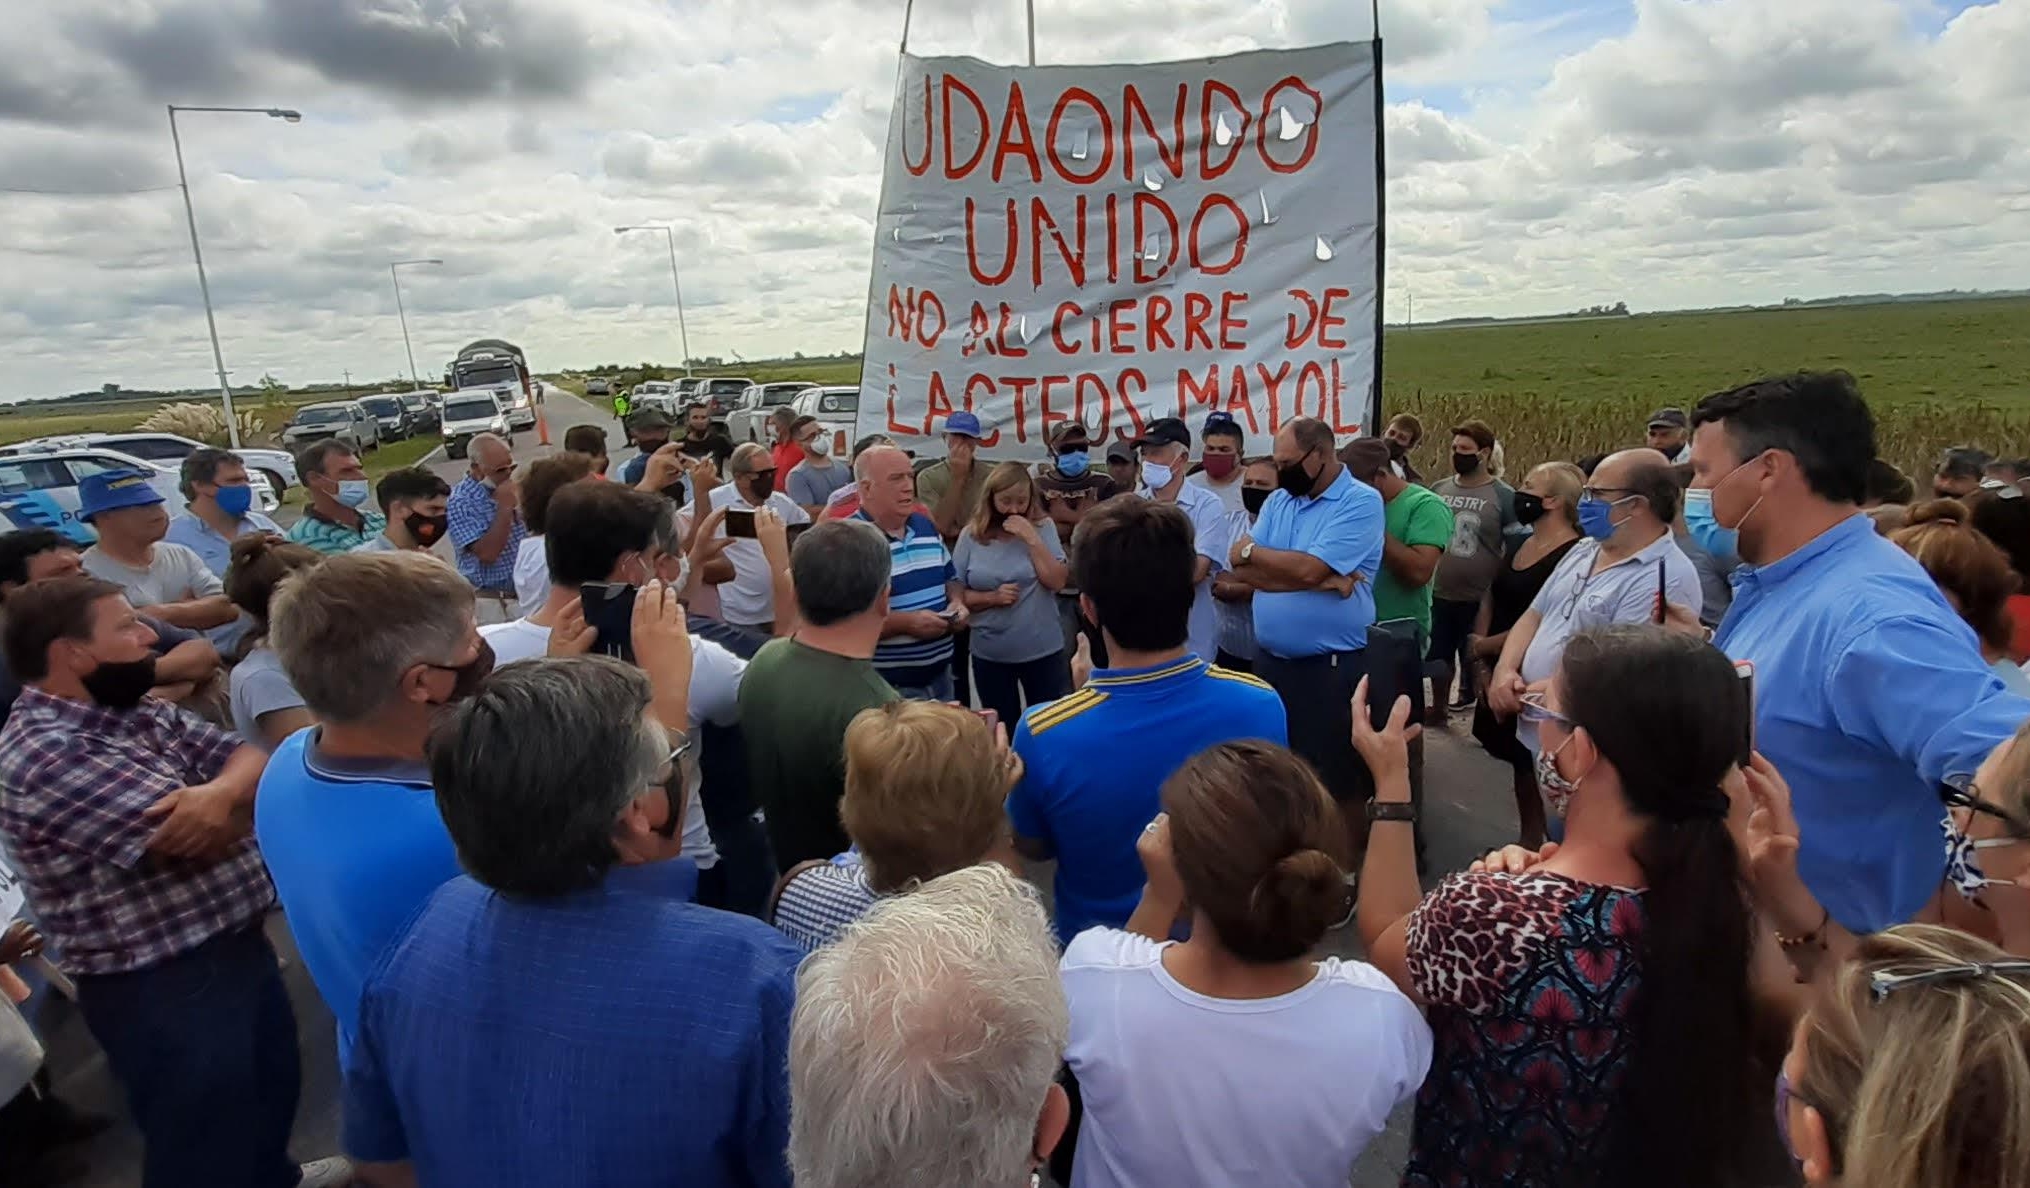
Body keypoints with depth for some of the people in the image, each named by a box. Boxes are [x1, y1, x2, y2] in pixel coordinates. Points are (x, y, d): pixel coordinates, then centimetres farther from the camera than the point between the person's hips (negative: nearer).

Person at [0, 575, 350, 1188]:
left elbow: (249, 755, -2)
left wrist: (221, 792, -25)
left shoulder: (139, 711, 4)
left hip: (235, 942, 9)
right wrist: (245, 795, -7)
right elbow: (196, 838, -28)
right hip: (159, 986, -9)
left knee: (275, 1082, 29)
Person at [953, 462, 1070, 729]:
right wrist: (992, 598, -17)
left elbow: (1057, 582, -11)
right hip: (990, 654, 1)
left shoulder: (1043, 530, -2)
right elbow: (957, 594, -1)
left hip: (1043, 650, 0)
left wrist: (1032, 538, -17)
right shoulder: (971, 536, -3)